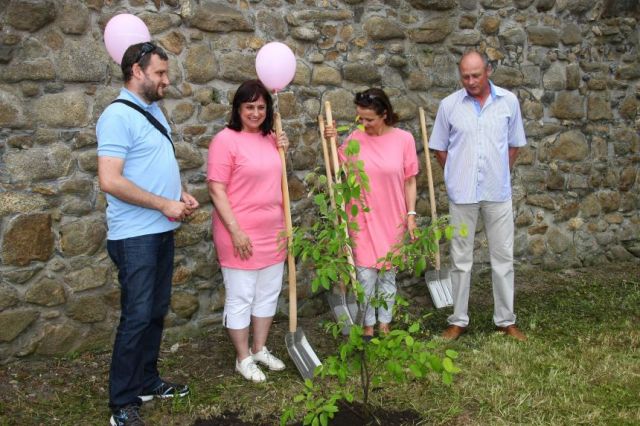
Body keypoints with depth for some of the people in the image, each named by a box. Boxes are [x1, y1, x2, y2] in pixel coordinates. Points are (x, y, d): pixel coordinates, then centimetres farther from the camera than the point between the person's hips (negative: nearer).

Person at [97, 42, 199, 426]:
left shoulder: (154, 111, 13)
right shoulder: (118, 115, -16)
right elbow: (110, 180, -24)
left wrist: (182, 194, 6)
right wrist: (164, 204, -18)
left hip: (163, 231, 9)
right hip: (135, 234, -9)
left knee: (157, 311, 15)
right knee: (137, 316, -5)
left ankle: (147, 381, 29)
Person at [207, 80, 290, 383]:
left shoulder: (269, 138, 8)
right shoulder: (225, 140, -14)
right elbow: (217, 190, -16)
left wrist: (282, 150, 4)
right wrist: (236, 231, -20)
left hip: (272, 233, 7)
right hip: (241, 235, -7)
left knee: (268, 294, 17)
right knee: (240, 298, 5)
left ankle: (259, 349, 33)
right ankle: (243, 358, 20)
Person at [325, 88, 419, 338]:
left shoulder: (403, 139, -6)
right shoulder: (355, 139, -5)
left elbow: (410, 181, 0)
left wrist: (411, 214, -4)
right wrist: (331, 142, -8)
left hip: (392, 219, 0)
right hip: (363, 218, 0)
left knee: (388, 273, 12)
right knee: (366, 275, 1)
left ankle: (384, 323, 27)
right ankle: (368, 325, 18)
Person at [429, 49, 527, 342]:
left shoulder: (509, 101, 0)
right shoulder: (449, 105, -3)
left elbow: (514, 144, 10)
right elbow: (439, 148, 7)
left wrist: (500, 175, 7)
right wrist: (457, 177, 5)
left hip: (498, 193, 1)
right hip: (462, 194, -1)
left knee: (503, 257, 7)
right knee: (461, 259, 7)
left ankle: (506, 320, 20)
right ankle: (458, 320, 18)